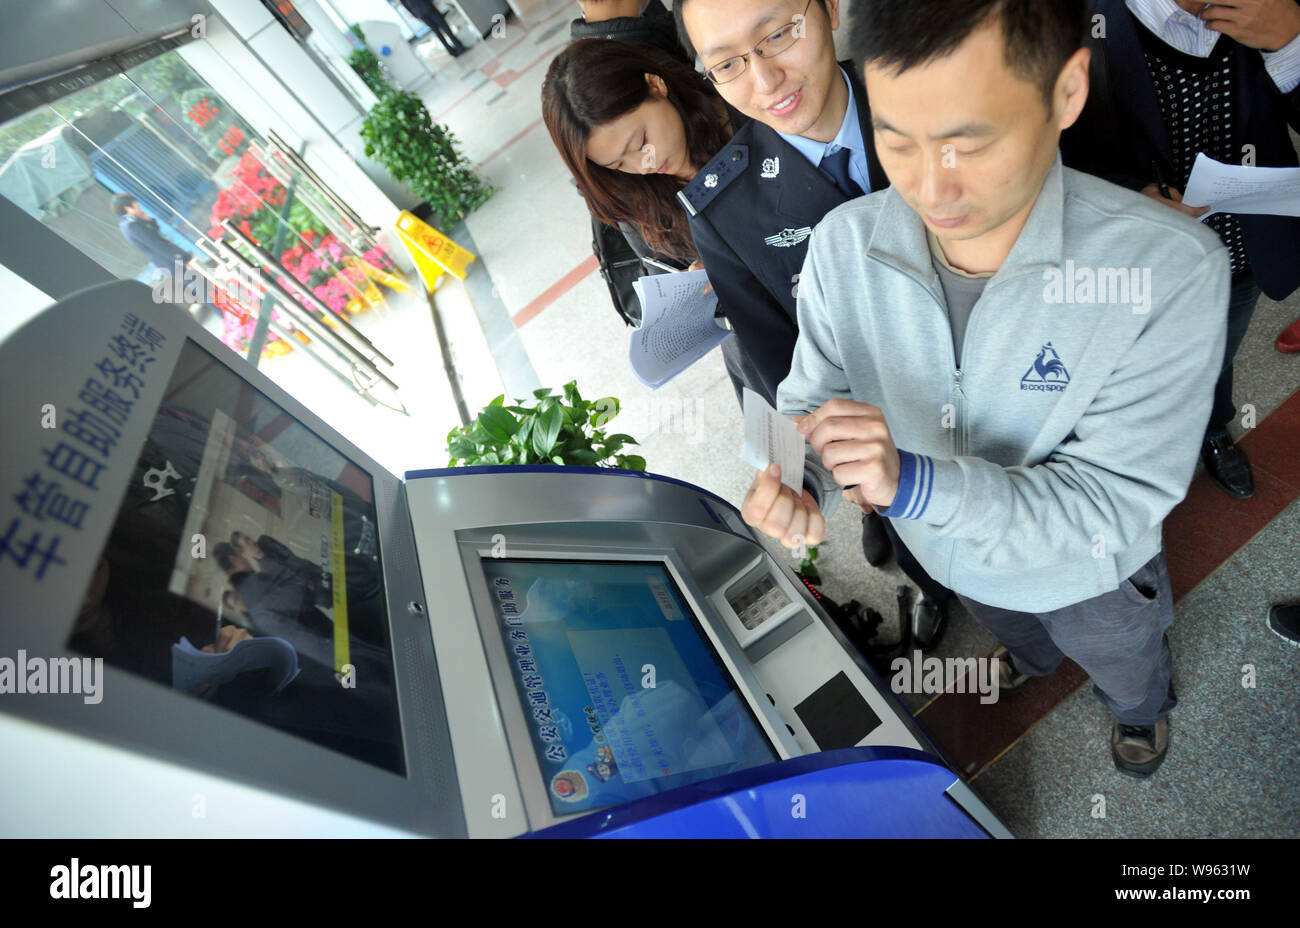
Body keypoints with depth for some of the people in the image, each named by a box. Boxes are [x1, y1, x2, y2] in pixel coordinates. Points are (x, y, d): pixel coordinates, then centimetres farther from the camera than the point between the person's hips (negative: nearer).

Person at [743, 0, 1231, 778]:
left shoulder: (1169, 269, -35)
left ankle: (1142, 709, 71)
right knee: (1015, 629, 38)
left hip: (1087, 571, -2)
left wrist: (915, 483, -47)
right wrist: (806, 486, -38)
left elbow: (1116, 502, -32)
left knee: (1125, 667, 33)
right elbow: (815, 394, -16)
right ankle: (1035, 657, 76)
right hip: (949, 554, 3)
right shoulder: (843, 242, -25)